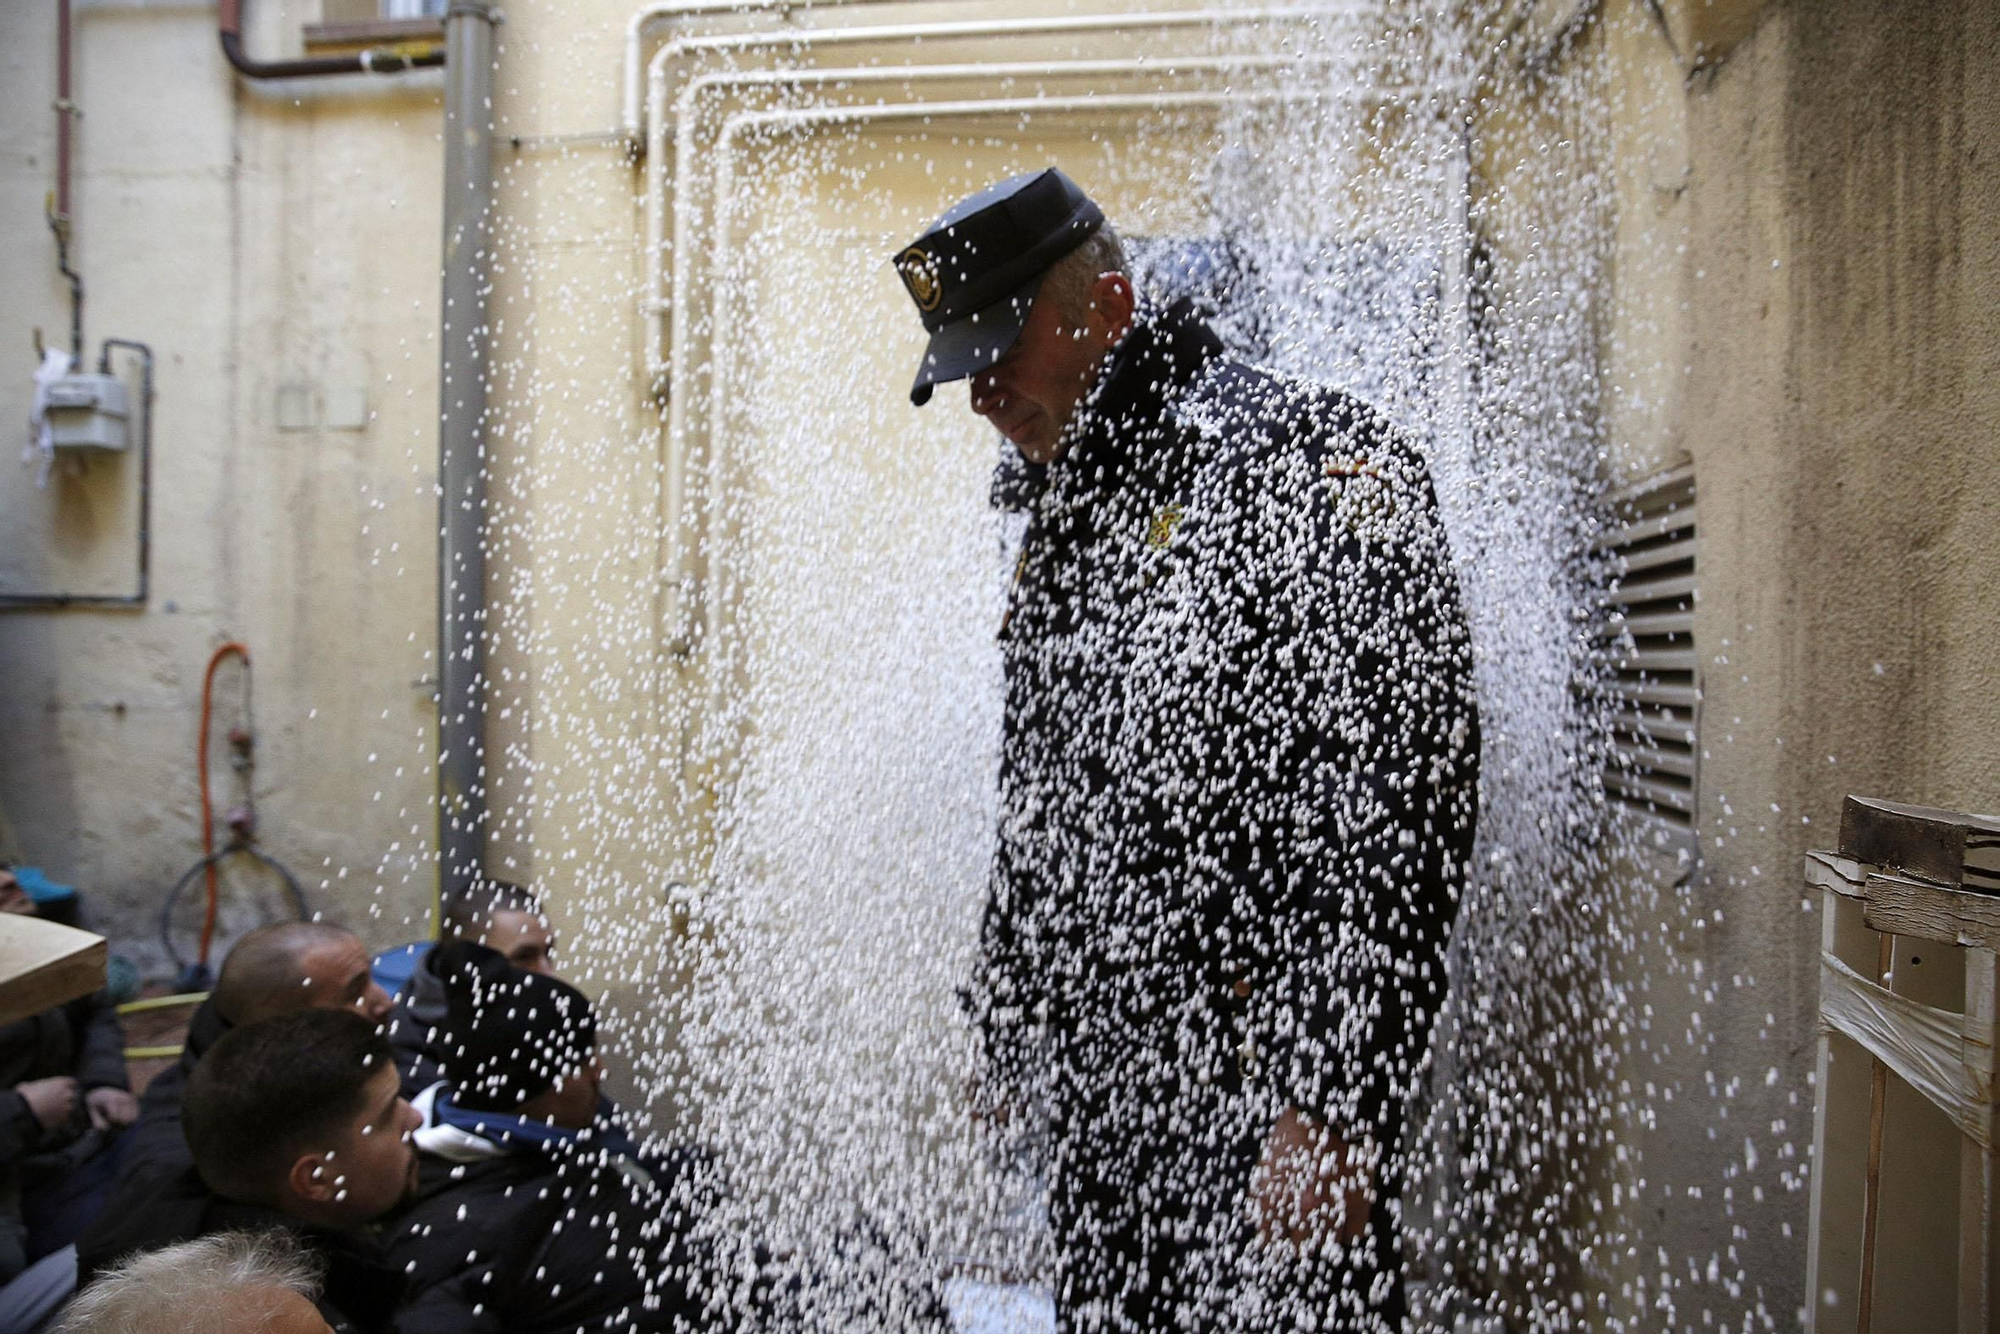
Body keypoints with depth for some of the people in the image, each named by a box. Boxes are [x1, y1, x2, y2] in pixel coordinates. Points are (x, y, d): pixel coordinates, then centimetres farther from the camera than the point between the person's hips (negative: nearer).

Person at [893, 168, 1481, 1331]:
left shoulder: (1302, 456, -11)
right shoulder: (1060, 519, 15)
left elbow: (1405, 797, -20)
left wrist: (1331, 1107, -22)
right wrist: (1011, 1030, 21)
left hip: (1266, 1096, -8)